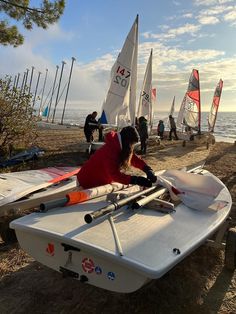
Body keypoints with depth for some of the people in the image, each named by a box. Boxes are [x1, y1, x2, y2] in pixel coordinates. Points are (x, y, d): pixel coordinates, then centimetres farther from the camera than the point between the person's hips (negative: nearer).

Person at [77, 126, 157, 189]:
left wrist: (148, 170, -19)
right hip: (89, 182, -8)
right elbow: (115, 174, -39)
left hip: (101, 181, 8)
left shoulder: (119, 147, -4)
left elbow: (134, 158, -4)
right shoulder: (110, 149, -32)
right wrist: (136, 180, -43)